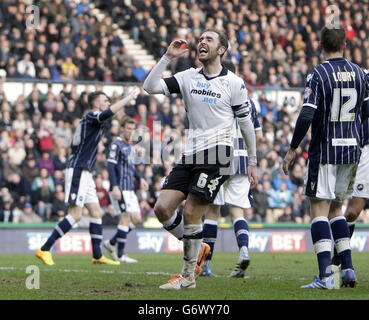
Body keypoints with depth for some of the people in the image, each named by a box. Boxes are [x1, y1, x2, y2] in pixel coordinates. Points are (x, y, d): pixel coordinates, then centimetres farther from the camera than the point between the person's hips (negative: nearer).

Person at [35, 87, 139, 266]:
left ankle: (97, 255, 8)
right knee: (75, 215, -13)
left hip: (84, 173, 10)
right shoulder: (91, 117, -8)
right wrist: (129, 97, -23)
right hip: (77, 170, -10)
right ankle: (44, 250, -11)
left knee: (96, 213, 7)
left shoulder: (90, 120, 21)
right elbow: (109, 112, -29)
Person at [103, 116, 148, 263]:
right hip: (120, 189, -9)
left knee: (137, 219, 6)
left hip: (130, 190, 9)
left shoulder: (129, 146, 19)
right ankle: (120, 255, -6)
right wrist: (115, 187, -23)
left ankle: (111, 243, 16)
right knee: (125, 219, -11)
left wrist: (140, 178, 15)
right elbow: (110, 166, -16)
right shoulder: (116, 145, -9)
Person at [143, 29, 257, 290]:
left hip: (217, 154, -5)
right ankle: (197, 248, 20)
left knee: (191, 213, -11)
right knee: (162, 208, -4)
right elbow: (151, 87, 3)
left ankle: (188, 276, 3)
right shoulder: (188, 77, 11)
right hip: (191, 155, 6)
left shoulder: (233, 83, 0)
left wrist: (252, 162, 7)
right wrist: (168, 57, -5)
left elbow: (246, 123, 5)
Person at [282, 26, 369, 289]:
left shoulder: (318, 74, -11)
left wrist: (292, 149, -9)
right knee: (336, 209, 17)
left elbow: (306, 116, -18)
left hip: (325, 151, -6)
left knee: (319, 210, -4)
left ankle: (326, 275, -14)